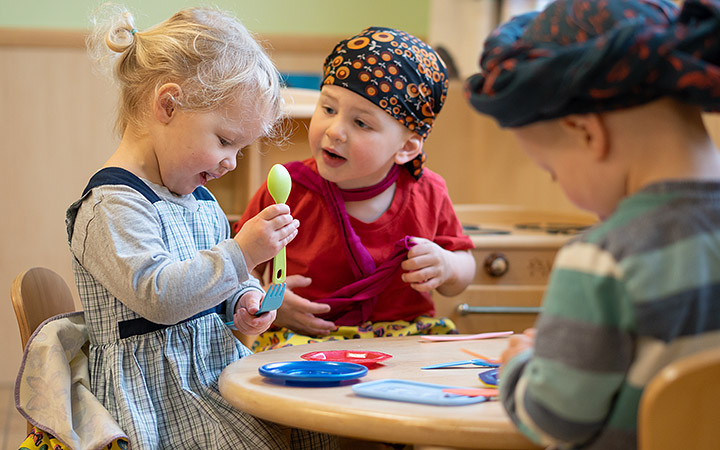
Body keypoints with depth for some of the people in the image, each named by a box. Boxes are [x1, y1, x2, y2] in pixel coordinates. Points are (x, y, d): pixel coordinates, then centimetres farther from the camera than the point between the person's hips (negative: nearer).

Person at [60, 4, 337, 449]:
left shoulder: (200, 199, 15)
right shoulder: (112, 207, -15)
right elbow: (159, 296, -25)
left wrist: (245, 300, 7)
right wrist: (241, 253, -27)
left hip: (218, 364, 9)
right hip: (157, 390, -9)